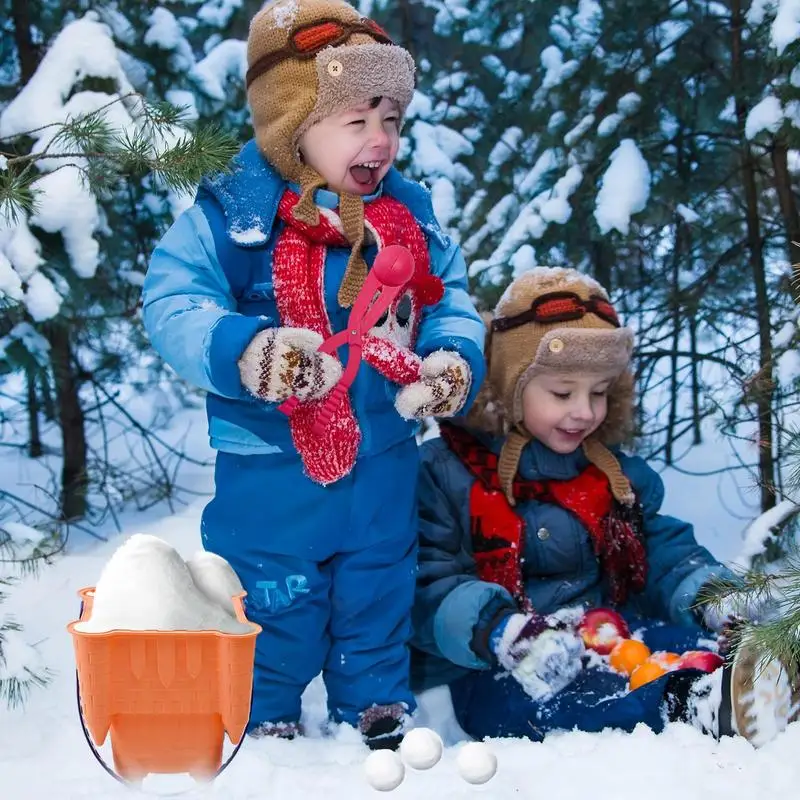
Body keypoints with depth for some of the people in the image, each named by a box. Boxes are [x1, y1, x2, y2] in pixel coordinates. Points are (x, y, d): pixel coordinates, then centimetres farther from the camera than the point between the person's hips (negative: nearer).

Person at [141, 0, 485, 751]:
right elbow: (171, 303, -20)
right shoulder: (232, 212, -15)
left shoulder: (411, 215, 1)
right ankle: (262, 729, 26)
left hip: (383, 460, 5)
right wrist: (242, 351, -38)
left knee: (378, 598, 20)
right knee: (271, 606, 8)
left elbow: (451, 303, 6)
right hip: (271, 465, -4)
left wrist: (454, 358, -16)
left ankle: (380, 714, 38)